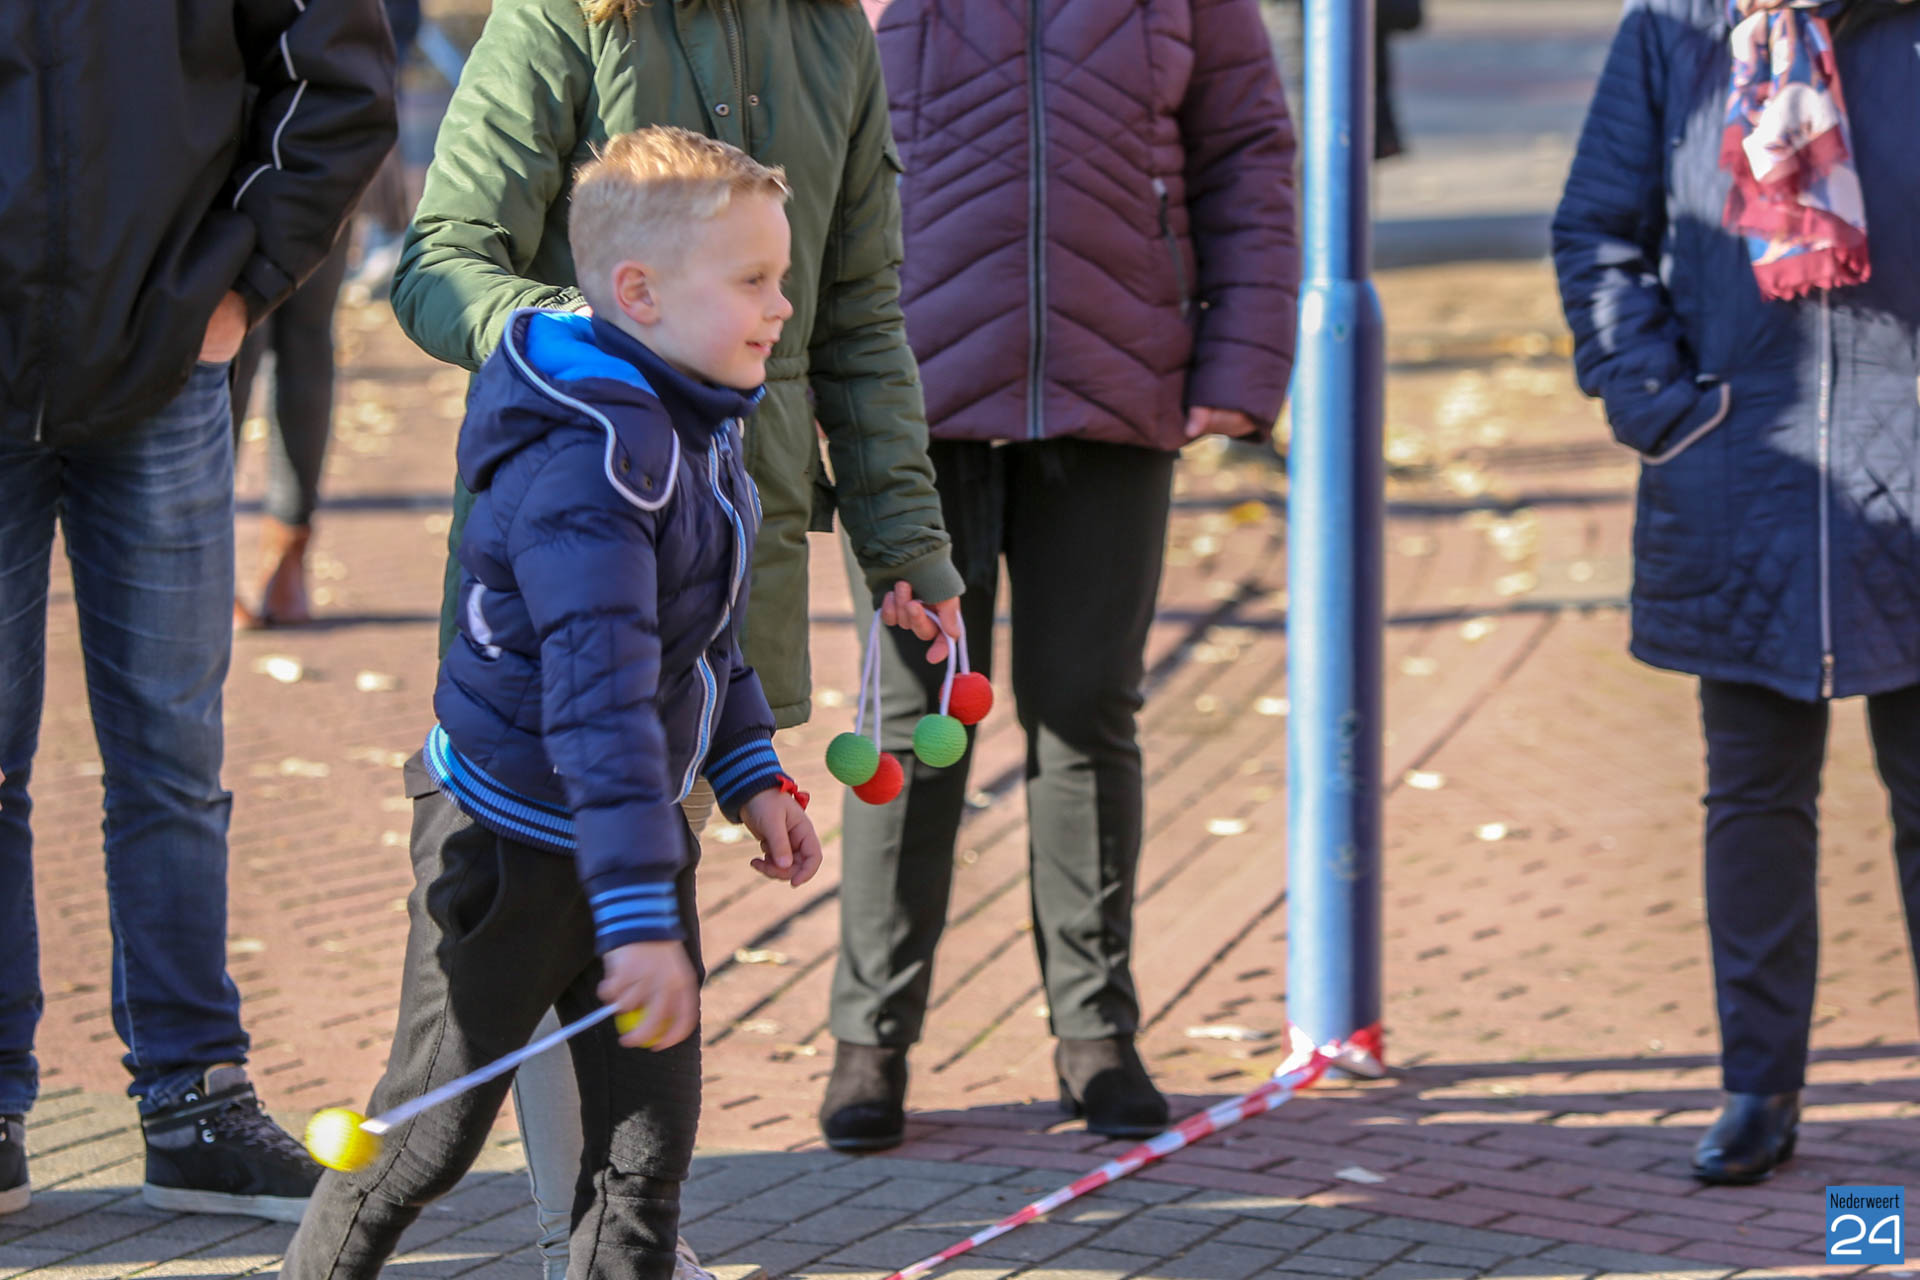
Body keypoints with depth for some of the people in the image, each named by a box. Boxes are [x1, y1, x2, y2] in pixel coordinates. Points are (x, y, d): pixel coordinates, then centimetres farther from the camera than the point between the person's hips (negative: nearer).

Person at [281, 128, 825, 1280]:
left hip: (633, 831, 9)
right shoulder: (589, 462, -28)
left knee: (652, 1134, 8)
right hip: (513, 847, -9)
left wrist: (752, 774, 18)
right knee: (429, 1133, 5)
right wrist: (638, 920, -37)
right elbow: (599, 698, -34)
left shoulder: (703, 429, 4)